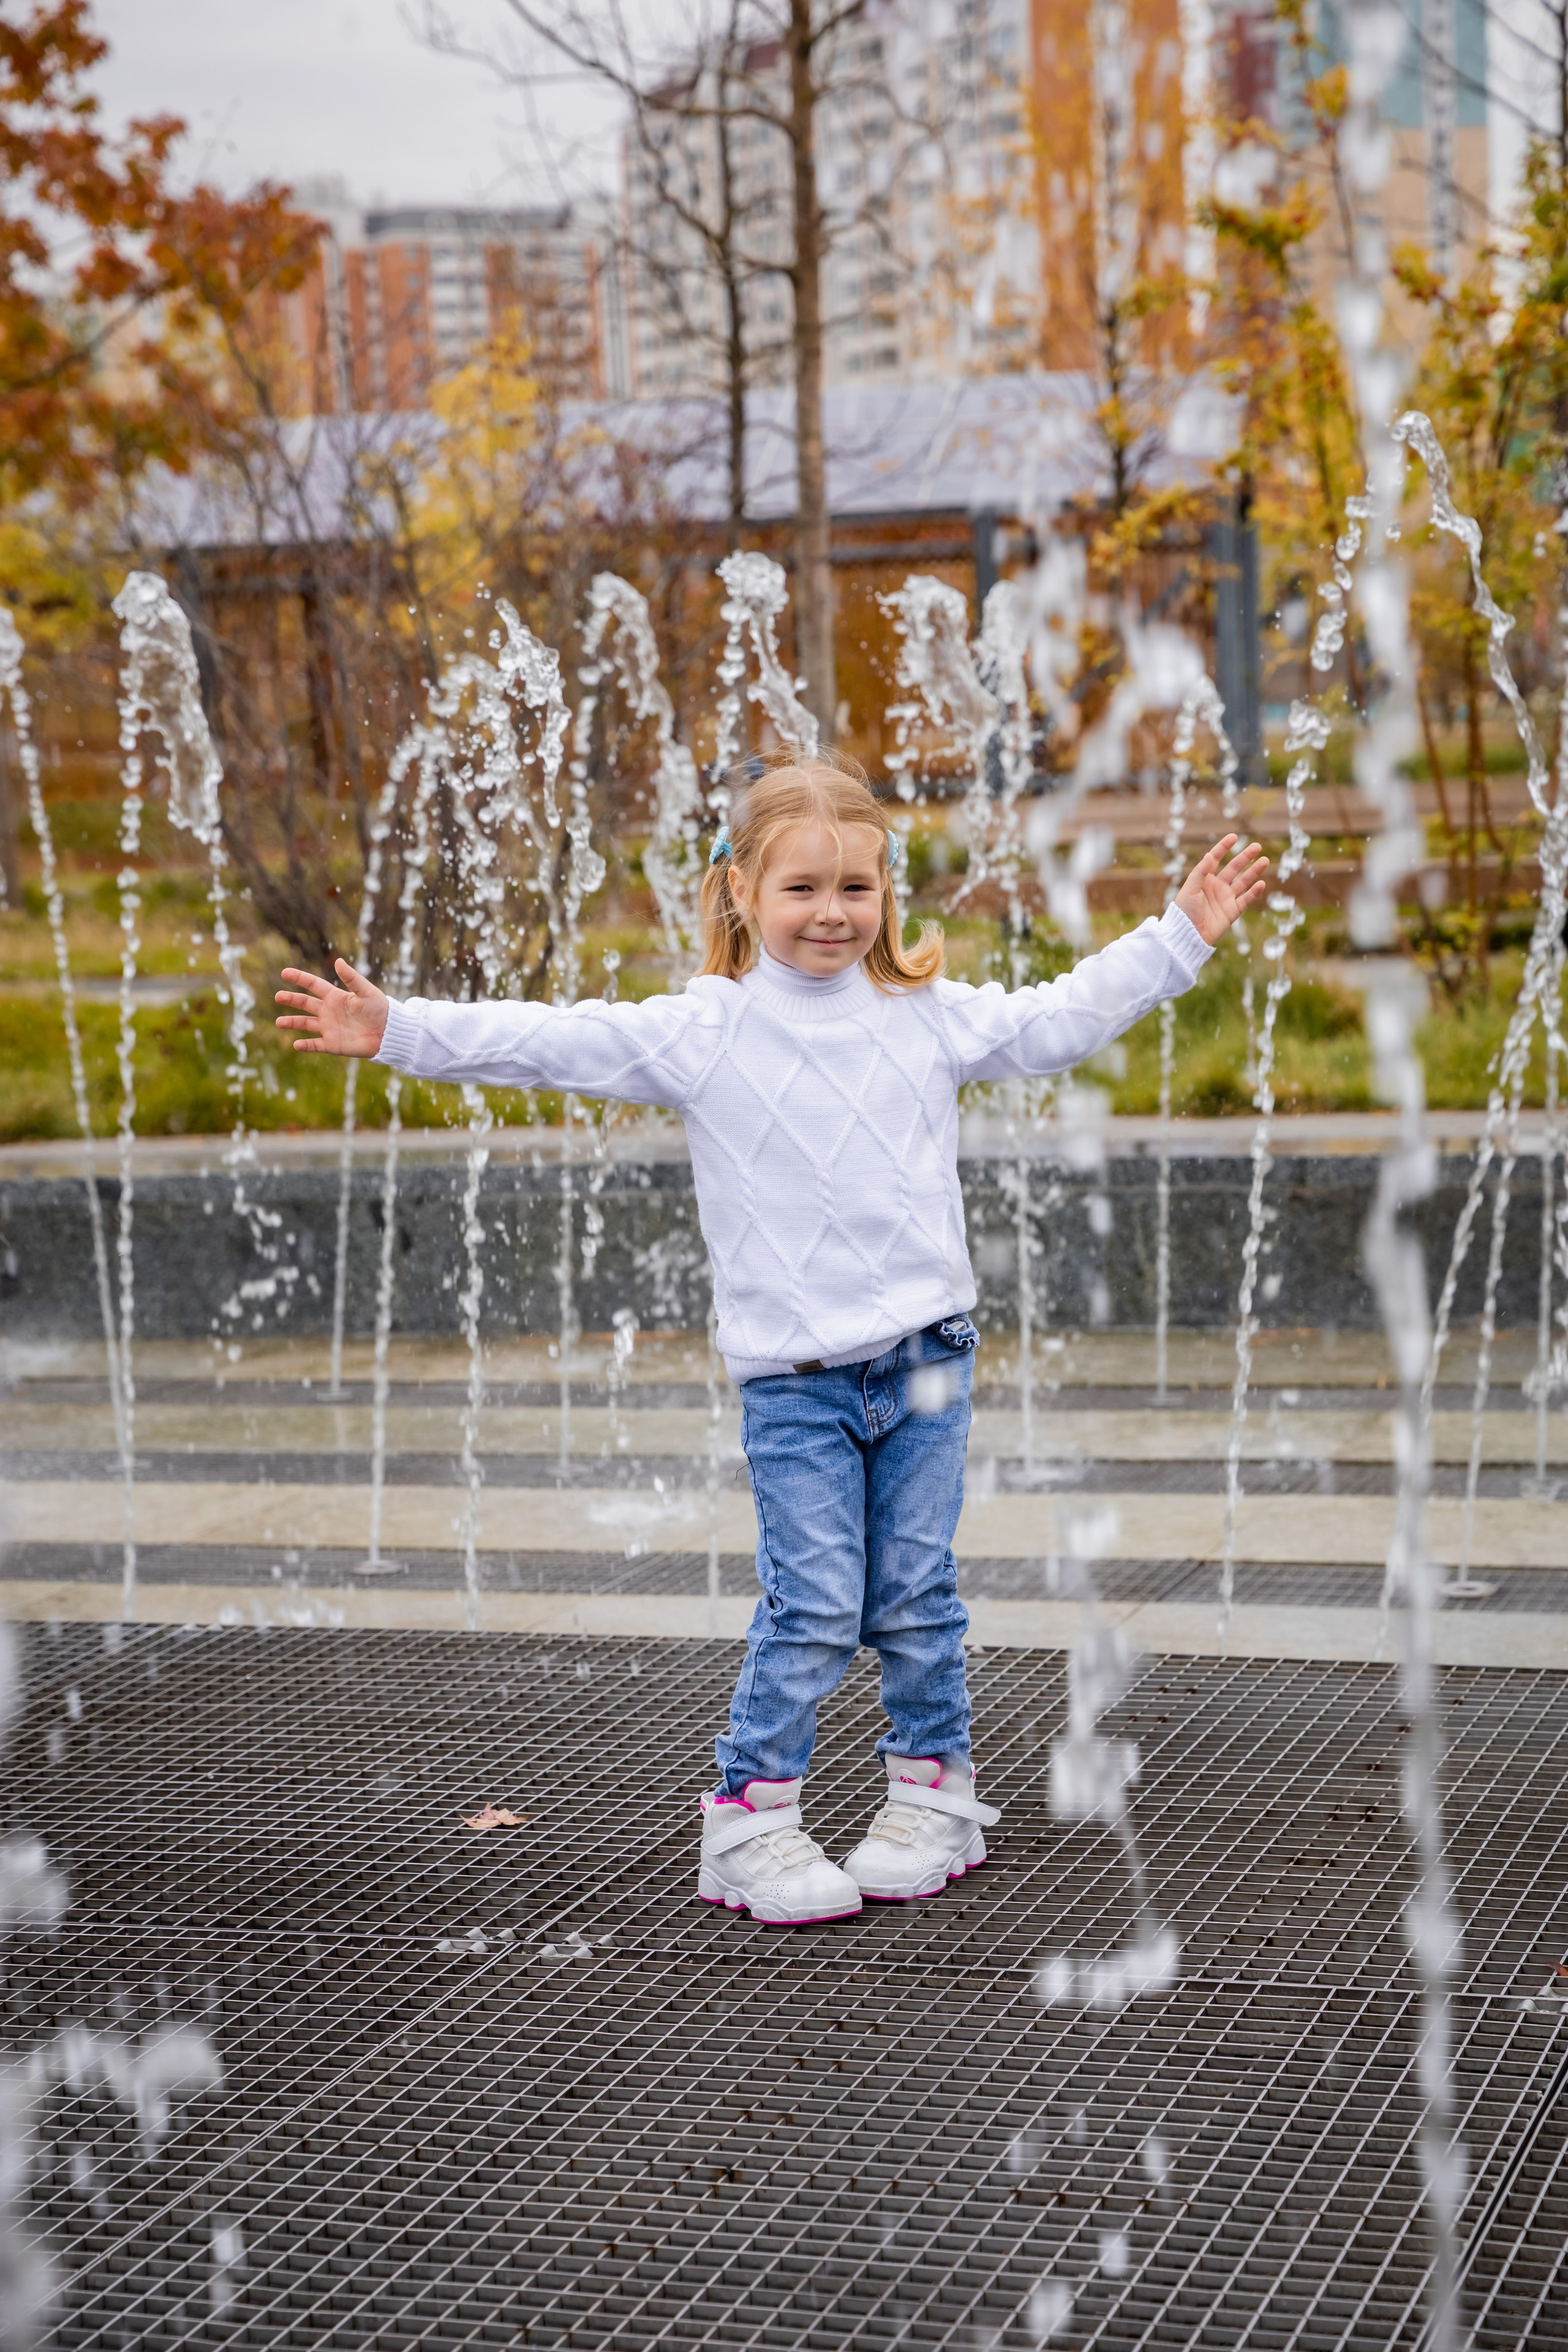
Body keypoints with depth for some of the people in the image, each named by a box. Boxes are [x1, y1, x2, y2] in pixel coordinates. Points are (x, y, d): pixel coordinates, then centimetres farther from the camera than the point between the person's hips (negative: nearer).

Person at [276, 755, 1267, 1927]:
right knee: (814, 1606, -5)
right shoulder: (701, 1031, -3)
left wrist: (1180, 937, 18)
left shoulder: (930, 1015, 7)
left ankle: (934, 1789, 23)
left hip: (926, 1354, 3)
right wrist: (398, 1030, -15)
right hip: (794, 1378, -3)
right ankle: (753, 1816, 6)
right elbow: (549, 1042, -8)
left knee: (918, 1593, 8)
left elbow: (1061, 1019, 18)